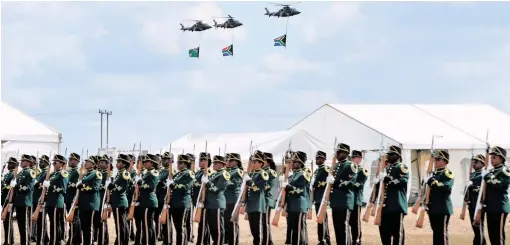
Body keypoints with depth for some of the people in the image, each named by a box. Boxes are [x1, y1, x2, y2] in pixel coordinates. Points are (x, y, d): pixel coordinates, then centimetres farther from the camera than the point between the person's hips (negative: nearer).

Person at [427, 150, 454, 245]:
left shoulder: (448, 173, -8)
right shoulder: (434, 173, 18)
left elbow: (447, 186, -25)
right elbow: (429, 187, 22)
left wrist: (436, 183, -26)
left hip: (443, 208, -8)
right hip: (433, 208, 8)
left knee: (442, 232, -7)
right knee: (436, 232, 12)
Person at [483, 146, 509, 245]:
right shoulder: (491, 172, 17)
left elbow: (498, 184, -23)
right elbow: (486, 188, 18)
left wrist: (488, 179, -11)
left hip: (500, 207, -8)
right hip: (490, 207, 8)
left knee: (498, 234, -8)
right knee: (492, 233, 9)